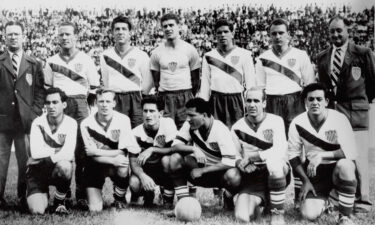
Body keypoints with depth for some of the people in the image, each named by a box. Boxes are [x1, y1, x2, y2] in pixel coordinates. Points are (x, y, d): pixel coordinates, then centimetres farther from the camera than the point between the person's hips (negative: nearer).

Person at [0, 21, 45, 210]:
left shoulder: (34, 64, 10)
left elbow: (40, 90, 8)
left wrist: (35, 112, -3)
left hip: (26, 121, 1)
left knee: (25, 162, 4)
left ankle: (23, 198, 16)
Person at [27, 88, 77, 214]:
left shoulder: (71, 123, -8)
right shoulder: (38, 123, -7)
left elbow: (68, 154, -22)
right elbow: (35, 153, -19)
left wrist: (47, 156, -22)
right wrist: (57, 150, -16)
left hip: (58, 169, 0)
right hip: (37, 169, 1)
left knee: (64, 165, -39)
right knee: (37, 211, -18)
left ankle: (59, 201, -8)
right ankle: (44, 194, 22)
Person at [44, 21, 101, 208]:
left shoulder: (85, 60, 8)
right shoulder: (51, 61, 13)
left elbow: (95, 88, 9)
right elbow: (47, 88, 18)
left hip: (80, 104, -1)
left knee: (81, 152, -5)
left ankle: (81, 195, 1)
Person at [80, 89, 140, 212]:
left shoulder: (123, 120, -15)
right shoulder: (87, 124, -14)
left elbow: (122, 152, -16)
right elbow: (93, 156, -16)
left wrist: (97, 151, -19)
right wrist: (113, 160, -31)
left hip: (115, 165, 0)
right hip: (95, 165, 0)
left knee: (123, 168, -37)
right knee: (95, 209, -12)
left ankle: (120, 199, -5)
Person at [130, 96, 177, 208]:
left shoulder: (168, 123, -16)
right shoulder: (136, 133, -15)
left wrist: (152, 149, -35)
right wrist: (142, 176, -41)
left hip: (164, 169, -1)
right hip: (146, 170, 1)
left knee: (166, 159, -35)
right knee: (134, 183, -31)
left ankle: (168, 200, -14)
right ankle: (148, 194, 8)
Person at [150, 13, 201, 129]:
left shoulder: (190, 50, 3)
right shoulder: (157, 52, 5)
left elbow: (195, 77, 7)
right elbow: (156, 79, 11)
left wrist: (192, 97, 5)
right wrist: (159, 97, 6)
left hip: (185, 95, -1)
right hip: (165, 97, 1)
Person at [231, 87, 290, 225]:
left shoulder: (275, 121, -3)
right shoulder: (237, 127, 4)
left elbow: (280, 151, -17)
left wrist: (250, 157, -20)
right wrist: (241, 164, -17)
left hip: (277, 173, -1)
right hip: (253, 178, 2)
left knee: (274, 161, -39)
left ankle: (277, 213, -19)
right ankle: (256, 203, 17)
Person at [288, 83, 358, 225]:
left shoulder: (339, 119, -17)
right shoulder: (297, 123, -11)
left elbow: (351, 152, -24)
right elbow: (293, 154, -1)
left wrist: (321, 156, -31)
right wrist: (305, 181, -7)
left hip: (337, 167, -2)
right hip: (314, 171, 2)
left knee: (345, 165, -39)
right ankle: (326, 198, 23)